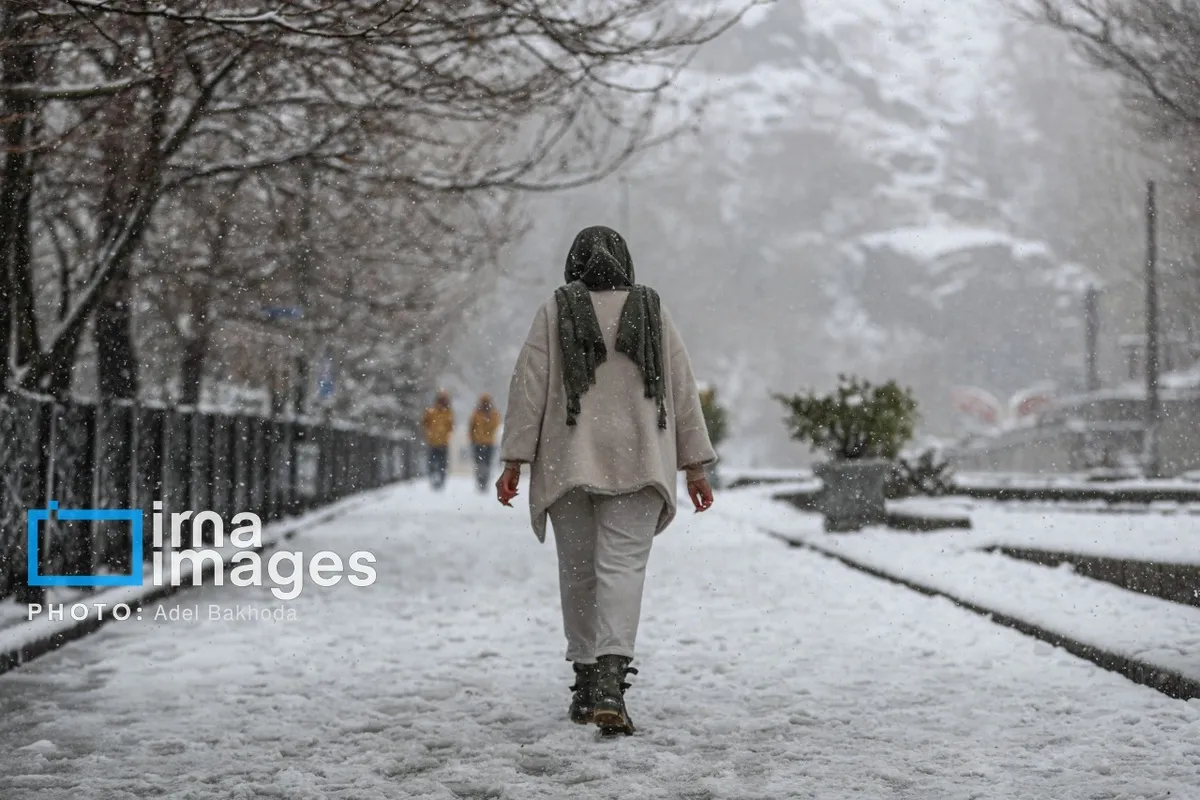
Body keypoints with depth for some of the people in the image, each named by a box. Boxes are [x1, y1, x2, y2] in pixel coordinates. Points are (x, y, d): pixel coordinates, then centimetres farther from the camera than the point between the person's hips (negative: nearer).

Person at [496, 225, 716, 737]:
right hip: (638, 462, 0)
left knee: (578, 572, 11)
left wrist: (514, 460, 0)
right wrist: (694, 466, 10)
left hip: (568, 464, 0)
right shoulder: (653, 312, 8)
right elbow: (683, 391, 7)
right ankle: (609, 683, -23)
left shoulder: (554, 313, 4)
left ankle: (586, 682, 17)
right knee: (623, 567, -7)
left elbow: (529, 387, -1)